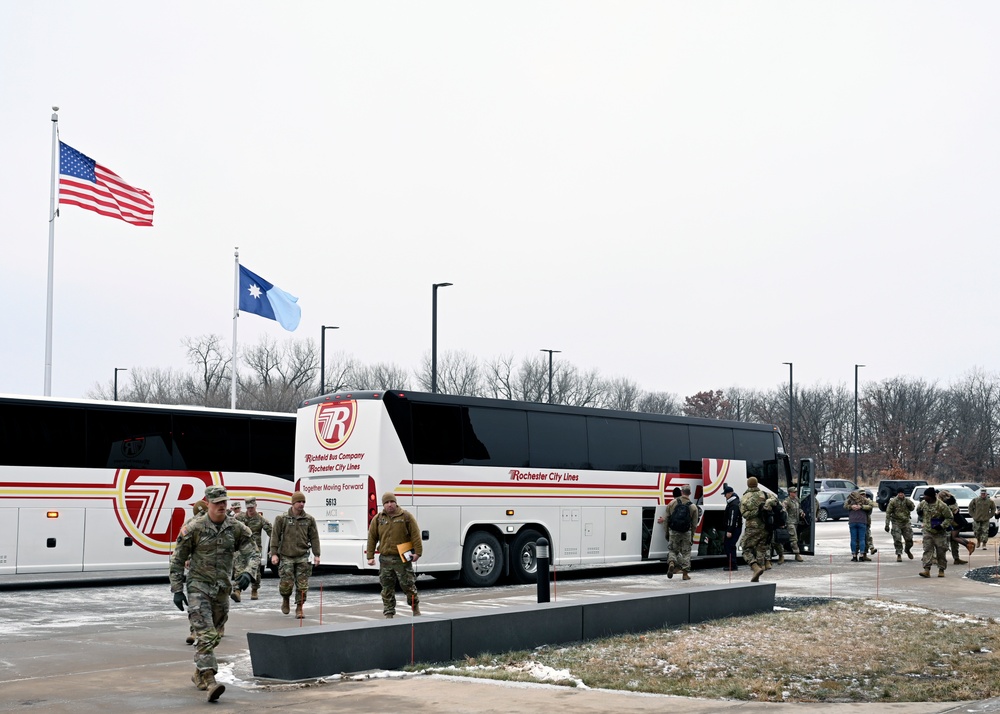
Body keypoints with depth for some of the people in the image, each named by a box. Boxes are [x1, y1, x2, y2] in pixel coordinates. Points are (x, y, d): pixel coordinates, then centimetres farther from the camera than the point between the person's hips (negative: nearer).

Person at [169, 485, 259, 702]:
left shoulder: (237, 528, 0)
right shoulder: (194, 528, -9)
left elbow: (253, 553, -2)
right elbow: (177, 560, -3)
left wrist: (247, 572, -23)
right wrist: (176, 590, -6)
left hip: (222, 589, 5)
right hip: (198, 587, -5)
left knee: (214, 635, 16)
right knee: (205, 634, -16)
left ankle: (199, 673, 35)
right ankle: (210, 681, -23)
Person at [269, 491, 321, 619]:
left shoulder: (309, 519, 7)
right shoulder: (282, 519, 1)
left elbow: (314, 538, 7)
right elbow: (275, 536, 1)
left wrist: (316, 555, 1)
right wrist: (274, 553, -6)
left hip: (302, 557, 2)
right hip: (286, 556, -2)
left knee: (302, 585, -2)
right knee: (286, 583, -6)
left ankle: (299, 608, 9)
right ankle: (285, 600, 24)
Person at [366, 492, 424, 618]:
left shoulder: (406, 516, 0)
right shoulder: (378, 519, 7)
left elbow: (416, 535, -2)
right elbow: (372, 538, 9)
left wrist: (418, 552, -9)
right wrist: (370, 557, 3)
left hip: (402, 559, -3)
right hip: (385, 559, 3)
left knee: (407, 584, 1)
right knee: (387, 588, 5)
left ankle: (415, 605, 23)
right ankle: (388, 614, 13)